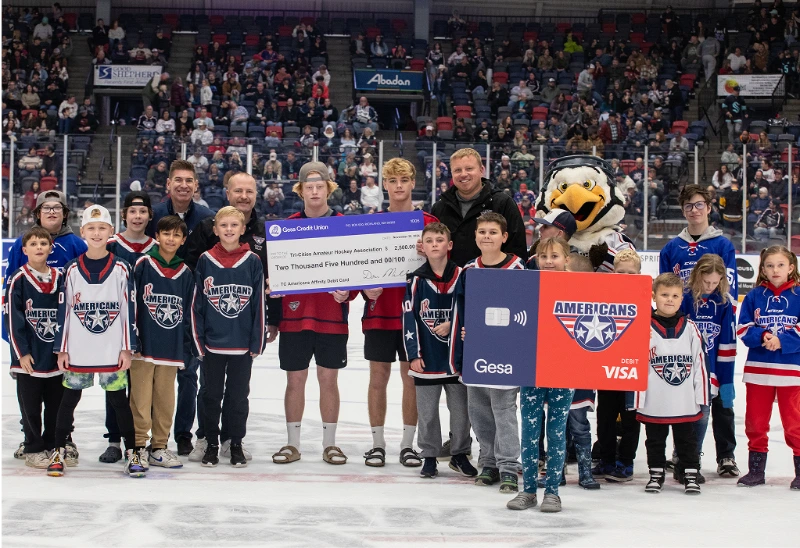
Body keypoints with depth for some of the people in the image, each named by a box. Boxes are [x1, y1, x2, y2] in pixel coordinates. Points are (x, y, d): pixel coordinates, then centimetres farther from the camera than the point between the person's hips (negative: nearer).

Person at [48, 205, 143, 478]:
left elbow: (128, 310, 0)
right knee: (70, 399, 9)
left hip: (112, 351, -1)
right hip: (78, 351, 1)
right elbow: (63, 310, 4)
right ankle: (59, 451, 21)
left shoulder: (120, 268, -1)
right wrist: (61, 349, 2)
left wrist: (127, 348, -3)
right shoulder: (73, 269, 2)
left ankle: (132, 452, 14)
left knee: (119, 400, 5)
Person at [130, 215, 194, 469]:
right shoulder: (143, 264, -3)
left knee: (165, 400, 9)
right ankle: (139, 446, 9)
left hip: (171, 348, 4)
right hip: (144, 345, -4)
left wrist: (185, 346, 11)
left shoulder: (185, 273, 10)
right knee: (141, 398, -1)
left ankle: (159, 447, 19)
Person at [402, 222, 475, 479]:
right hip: (427, 359, 0)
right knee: (427, 411, 8)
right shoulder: (416, 280, -2)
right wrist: (414, 354, -5)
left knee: (461, 409, 9)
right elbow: (409, 319, -2)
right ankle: (429, 457, 20)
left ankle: (460, 455, 24)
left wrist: (451, 325, -13)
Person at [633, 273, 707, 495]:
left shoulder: (690, 328, 2)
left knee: (687, 439, 11)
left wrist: (701, 398, 3)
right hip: (654, 403, -1)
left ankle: (690, 475, 23)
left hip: (686, 403, 1)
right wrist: (636, 400, -7)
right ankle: (656, 474, 27)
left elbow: (699, 364, 5)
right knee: (655, 441, 13)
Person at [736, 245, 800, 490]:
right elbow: (743, 328, 0)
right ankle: (756, 468, 22)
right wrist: (761, 336, -17)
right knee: (755, 421, 10)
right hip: (758, 368, 3)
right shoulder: (754, 296, 3)